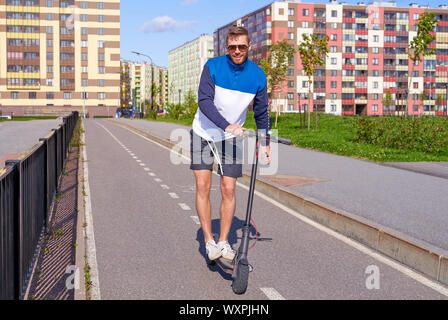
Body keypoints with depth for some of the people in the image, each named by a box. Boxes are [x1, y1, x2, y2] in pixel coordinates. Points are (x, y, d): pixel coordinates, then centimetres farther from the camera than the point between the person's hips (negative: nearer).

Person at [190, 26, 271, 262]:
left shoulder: (257, 76, -9)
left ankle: (224, 242, 10)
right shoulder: (213, 66, -16)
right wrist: (227, 125, -36)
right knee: (203, 185, -7)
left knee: (228, 190, -3)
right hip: (203, 133, -1)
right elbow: (204, 101, -24)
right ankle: (209, 240, 4)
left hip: (231, 137, 1)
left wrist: (265, 143, 4)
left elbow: (261, 112, 4)